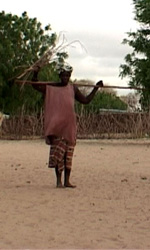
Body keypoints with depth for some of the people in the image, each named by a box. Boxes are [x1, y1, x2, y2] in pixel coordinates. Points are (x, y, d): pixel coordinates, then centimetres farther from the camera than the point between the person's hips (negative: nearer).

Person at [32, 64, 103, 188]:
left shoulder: (73, 88, 14)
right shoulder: (51, 87, 4)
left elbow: (86, 100, 21)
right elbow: (36, 86, -1)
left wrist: (96, 88, 17)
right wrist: (35, 74, -18)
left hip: (70, 124, 3)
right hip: (56, 125, -3)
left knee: (68, 152, 4)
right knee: (58, 151, -6)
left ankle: (67, 180, 11)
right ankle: (59, 180, 1)